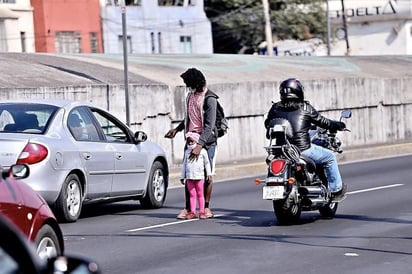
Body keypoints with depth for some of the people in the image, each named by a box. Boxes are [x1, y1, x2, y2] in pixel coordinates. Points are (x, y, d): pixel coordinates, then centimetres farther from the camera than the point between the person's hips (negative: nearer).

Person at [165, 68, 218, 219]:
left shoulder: (209, 99, -15)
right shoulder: (191, 94, 10)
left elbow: (209, 126, -22)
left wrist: (199, 145, -29)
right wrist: (177, 129, 23)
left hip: (207, 141, -6)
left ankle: (206, 207, 11)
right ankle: (188, 207, 5)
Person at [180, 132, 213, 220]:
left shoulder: (202, 151, 4)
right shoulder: (187, 152, 13)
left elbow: (207, 163, 9)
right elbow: (184, 164, 17)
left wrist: (209, 174, 4)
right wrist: (182, 177, 15)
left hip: (199, 176, -3)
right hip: (189, 177, 3)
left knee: (200, 194, 1)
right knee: (192, 194, 2)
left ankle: (202, 212, 4)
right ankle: (192, 212, 3)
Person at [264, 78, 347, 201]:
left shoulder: (275, 108, 5)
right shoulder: (305, 108, -5)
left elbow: (267, 124, 19)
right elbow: (322, 122, 2)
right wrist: (337, 125, 21)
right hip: (303, 149, -4)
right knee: (330, 157, 20)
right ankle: (336, 190, 22)